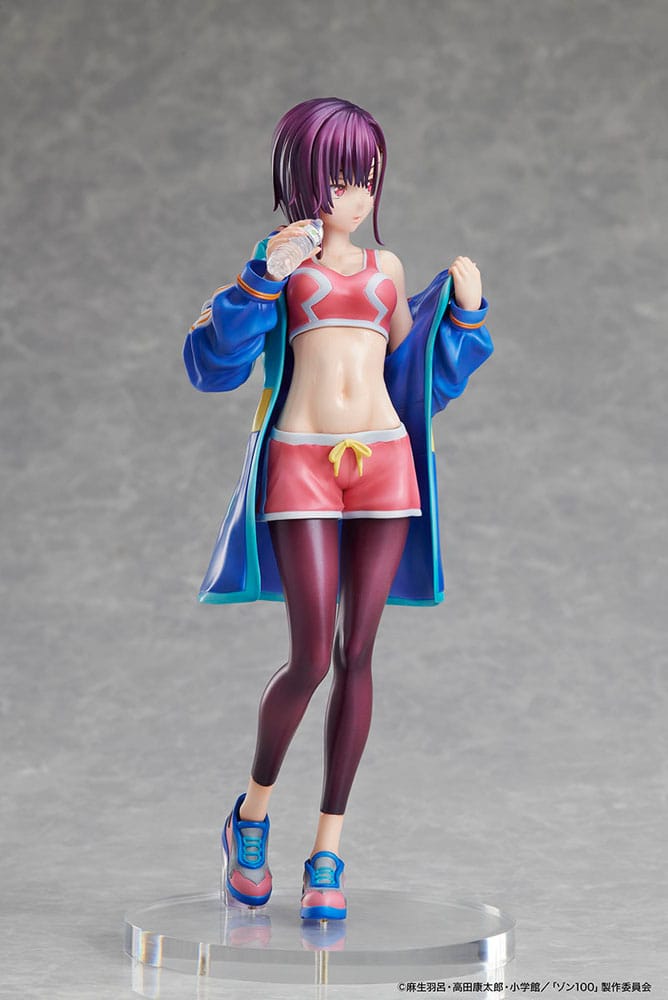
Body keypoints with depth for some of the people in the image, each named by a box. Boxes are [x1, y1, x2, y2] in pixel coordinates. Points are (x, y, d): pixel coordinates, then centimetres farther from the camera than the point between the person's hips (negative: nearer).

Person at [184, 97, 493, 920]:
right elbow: (210, 363, -4)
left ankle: (327, 852, 8)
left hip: (385, 462, 4)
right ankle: (252, 812, 15)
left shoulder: (386, 268, 18)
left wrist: (464, 312, 10)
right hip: (301, 461, -4)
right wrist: (263, 280, -14)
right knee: (312, 659, -10)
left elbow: (418, 378, 22)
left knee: (357, 655, 1)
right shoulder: (279, 261, 8)